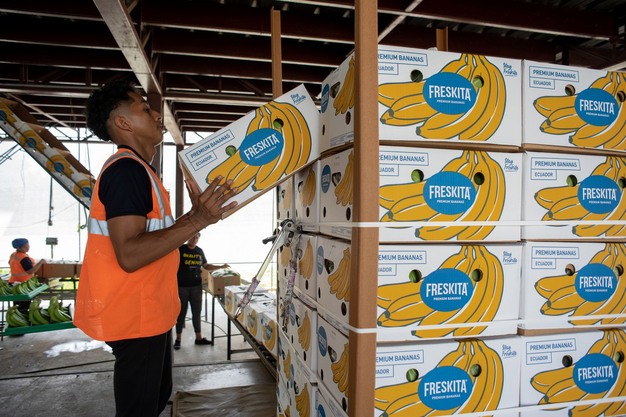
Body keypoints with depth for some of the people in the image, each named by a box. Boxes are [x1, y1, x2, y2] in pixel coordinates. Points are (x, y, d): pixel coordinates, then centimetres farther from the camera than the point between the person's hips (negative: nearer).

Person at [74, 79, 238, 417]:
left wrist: (196, 213, 10)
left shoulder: (137, 170, 14)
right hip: (135, 317, -10)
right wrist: (198, 220, -28)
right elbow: (130, 255, -29)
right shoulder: (126, 169, -19)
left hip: (149, 312, 10)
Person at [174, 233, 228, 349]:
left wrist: (221, 267, 10)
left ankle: (199, 338, 18)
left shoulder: (200, 251, 7)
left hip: (196, 286, 4)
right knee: (181, 313, 4)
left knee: (197, 312, 9)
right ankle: (178, 339, 16)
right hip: (182, 286, -4)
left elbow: (206, 266, 18)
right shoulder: (180, 249, -6)